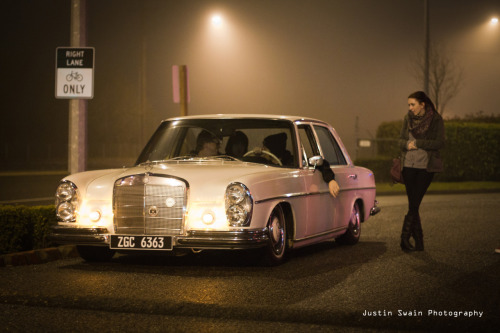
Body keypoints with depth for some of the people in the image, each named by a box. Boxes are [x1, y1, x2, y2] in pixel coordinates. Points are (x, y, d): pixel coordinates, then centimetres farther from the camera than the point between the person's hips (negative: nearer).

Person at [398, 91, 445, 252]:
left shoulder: (436, 119, -5)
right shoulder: (408, 118, 8)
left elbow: (439, 143, -11)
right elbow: (401, 140, 10)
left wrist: (417, 143, -15)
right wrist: (407, 144, -13)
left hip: (425, 166, -4)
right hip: (408, 165, 4)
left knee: (414, 203, -7)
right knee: (413, 204, 3)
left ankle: (405, 238, 0)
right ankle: (419, 242, 10)